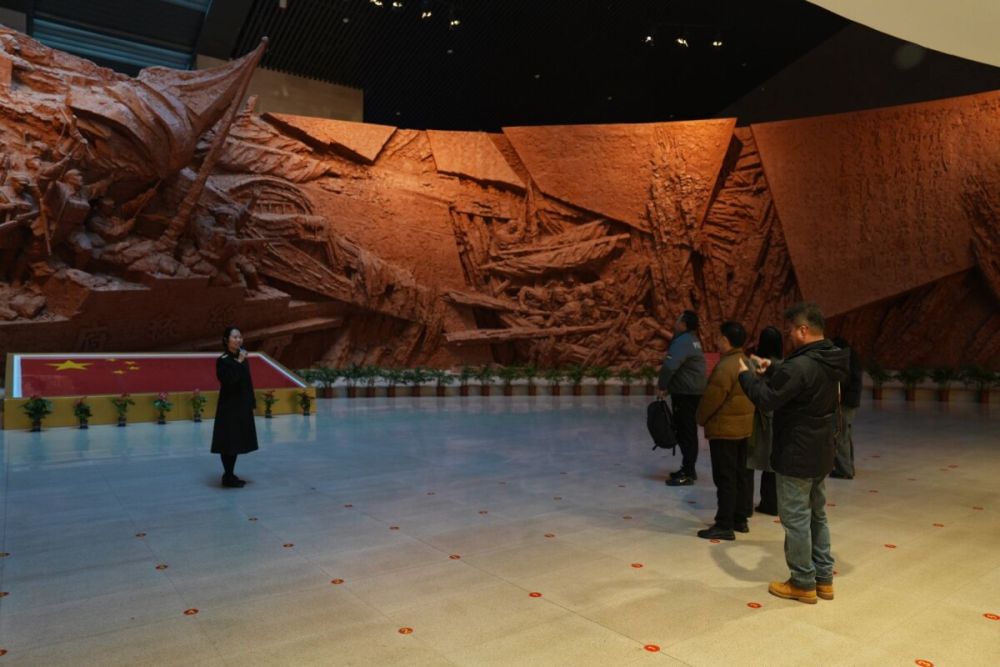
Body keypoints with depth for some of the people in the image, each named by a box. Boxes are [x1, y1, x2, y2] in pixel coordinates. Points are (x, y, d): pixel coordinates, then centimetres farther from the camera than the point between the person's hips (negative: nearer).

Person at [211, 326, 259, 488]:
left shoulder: (242, 358, 10)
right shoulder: (223, 361, -13)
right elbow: (229, 382, -24)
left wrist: (251, 402, 13)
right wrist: (239, 363, -23)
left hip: (243, 406, 8)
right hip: (229, 407, -8)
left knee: (237, 441, 13)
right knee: (229, 442, -1)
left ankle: (230, 474, 23)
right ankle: (228, 477, 8)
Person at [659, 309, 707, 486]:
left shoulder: (683, 341, -17)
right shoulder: (691, 340, 16)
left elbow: (670, 366, -27)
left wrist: (662, 386, -15)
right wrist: (668, 386, 11)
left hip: (686, 394, -10)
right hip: (691, 392, 10)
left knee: (686, 432, -6)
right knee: (687, 432, 16)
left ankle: (687, 473, -1)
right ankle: (688, 469, 26)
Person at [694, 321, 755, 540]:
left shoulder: (725, 366, -21)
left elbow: (712, 397, -20)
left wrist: (700, 417, -2)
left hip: (725, 429, -9)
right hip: (746, 427, 9)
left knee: (725, 478, -3)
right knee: (743, 475, 14)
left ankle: (724, 525, 3)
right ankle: (741, 519, 25)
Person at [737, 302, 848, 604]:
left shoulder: (800, 366, -26)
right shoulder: (830, 361, 4)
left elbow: (766, 400, -21)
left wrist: (745, 375, -6)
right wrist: (772, 368, 14)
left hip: (796, 457, -9)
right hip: (820, 454, 10)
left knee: (796, 520, 3)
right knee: (817, 516, 20)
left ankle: (803, 584, 15)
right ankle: (824, 578, 30)